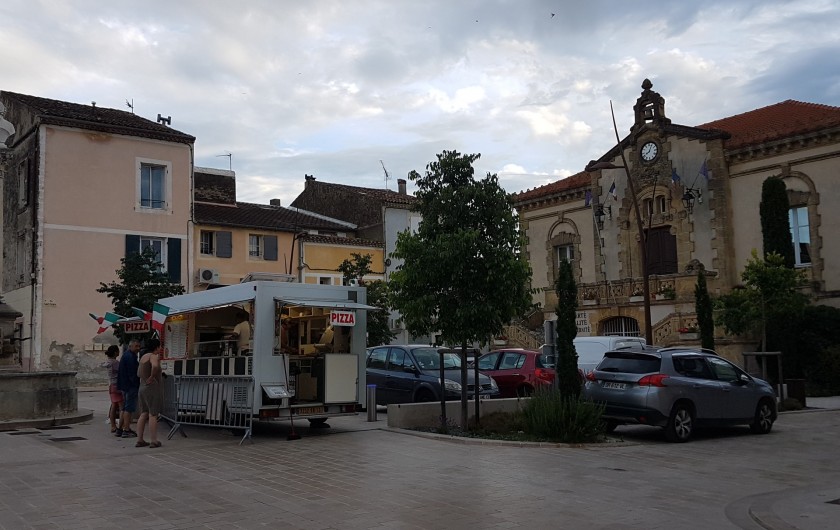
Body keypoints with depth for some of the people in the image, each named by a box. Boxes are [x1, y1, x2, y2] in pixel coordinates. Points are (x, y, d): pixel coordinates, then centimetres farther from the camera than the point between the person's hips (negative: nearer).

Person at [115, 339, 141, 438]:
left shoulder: (125, 355, 19)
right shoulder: (130, 356, -15)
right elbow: (132, 373, -21)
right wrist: (137, 384, -17)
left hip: (125, 386, 11)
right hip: (131, 386, -11)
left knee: (125, 408, 16)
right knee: (129, 408, -7)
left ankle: (119, 430, 19)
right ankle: (126, 430, -6)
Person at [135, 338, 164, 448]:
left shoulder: (144, 356, 15)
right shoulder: (153, 356, -13)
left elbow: (139, 373, 25)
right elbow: (155, 366, -36)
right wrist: (151, 377, -21)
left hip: (143, 388, 9)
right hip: (152, 388, -9)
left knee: (144, 414, 12)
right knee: (153, 415, -5)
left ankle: (139, 440, 13)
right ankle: (153, 441, -2)